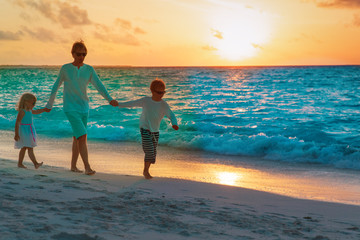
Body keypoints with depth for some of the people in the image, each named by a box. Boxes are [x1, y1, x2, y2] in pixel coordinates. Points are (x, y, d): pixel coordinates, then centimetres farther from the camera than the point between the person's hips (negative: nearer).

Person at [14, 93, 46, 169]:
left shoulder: (29, 110, 11)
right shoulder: (22, 111, -17)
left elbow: (36, 112, 33)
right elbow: (17, 123, -20)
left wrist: (44, 110, 25)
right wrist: (16, 134, -22)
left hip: (29, 131, 10)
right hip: (24, 132, -10)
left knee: (24, 148, 15)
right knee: (30, 148, -13)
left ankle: (20, 163, 23)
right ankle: (35, 164, -17)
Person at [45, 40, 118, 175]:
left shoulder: (89, 70, 4)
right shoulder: (65, 69, -3)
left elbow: (99, 85, -7)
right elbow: (56, 87, 7)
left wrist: (109, 99, -23)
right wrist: (49, 105, 14)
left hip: (84, 107, 4)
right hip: (70, 108, -4)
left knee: (77, 137, 11)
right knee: (82, 136, -17)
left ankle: (73, 166, 23)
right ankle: (87, 167, -17)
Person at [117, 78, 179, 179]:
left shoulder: (164, 105, -6)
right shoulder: (146, 101, -6)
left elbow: (171, 115, -15)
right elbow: (132, 103, 3)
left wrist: (174, 124, -36)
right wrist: (119, 104, 5)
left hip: (155, 131, 3)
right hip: (145, 129, -3)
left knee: (153, 152, 6)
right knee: (149, 150, -13)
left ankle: (146, 171, 24)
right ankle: (146, 171, 4)